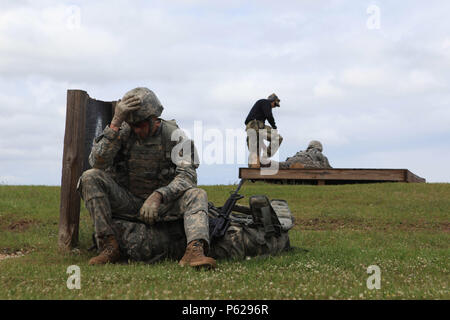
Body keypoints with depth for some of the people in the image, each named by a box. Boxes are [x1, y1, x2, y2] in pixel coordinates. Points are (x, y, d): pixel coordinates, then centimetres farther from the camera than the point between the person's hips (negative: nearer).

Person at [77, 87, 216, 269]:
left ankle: (194, 250, -49)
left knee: (197, 195, -27)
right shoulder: (123, 131, -5)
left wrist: (158, 196, -33)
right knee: (90, 178, -22)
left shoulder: (174, 136, -7)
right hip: (126, 203, 1)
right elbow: (97, 162, -19)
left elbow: (187, 175, -17)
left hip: (160, 205, -1)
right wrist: (115, 123, -29)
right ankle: (109, 245, -24)